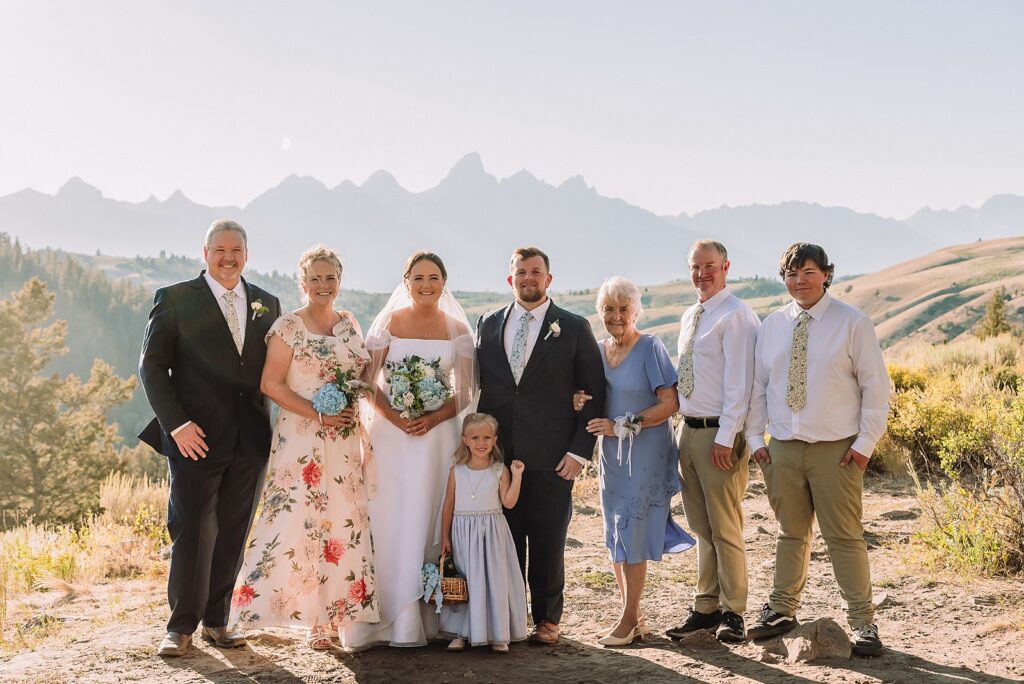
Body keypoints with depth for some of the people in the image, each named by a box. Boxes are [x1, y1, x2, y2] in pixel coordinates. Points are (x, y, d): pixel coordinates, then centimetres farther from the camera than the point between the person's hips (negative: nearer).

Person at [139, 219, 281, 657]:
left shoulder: (267, 304, 12)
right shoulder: (175, 299, 0)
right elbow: (152, 366, -3)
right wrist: (175, 424, -12)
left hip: (250, 440, 4)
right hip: (196, 436, -4)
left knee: (233, 533, 9)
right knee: (191, 531, 0)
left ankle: (216, 620, 20)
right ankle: (182, 625, 12)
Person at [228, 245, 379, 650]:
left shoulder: (350, 324, 12)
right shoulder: (288, 327, -4)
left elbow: (366, 372, 20)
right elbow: (271, 384, -9)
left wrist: (355, 403, -1)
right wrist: (318, 416, -17)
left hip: (346, 442, 6)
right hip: (302, 441, -5)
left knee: (345, 524, 6)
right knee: (302, 522, -8)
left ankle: (341, 612, 14)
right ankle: (315, 620, 0)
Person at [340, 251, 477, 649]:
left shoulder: (457, 329, 5)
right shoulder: (389, 322, 3)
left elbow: (465, 392, 4)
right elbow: (367, 382, 0)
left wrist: (433, 419, -11)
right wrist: (394, 417, -14)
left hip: (438, 435, 1)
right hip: (391, 435, -1)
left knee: (430, 523, 2)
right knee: (388, 523, -2)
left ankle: (426, 618, 10)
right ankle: (383, 618, 6)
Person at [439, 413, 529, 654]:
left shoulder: (500, 471, -1)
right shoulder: (456, 471, 2)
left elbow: (509, 502, -9)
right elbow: (448, 507, 6)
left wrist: (516, 475, -16)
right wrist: (445, 538, 4)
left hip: (492, 534, -1)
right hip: (463, 534, 1)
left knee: (495, 581, 1)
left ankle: (498, 635, 9)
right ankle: (461, 633, 15)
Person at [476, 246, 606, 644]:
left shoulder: (573, 328, 2)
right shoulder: (489, 324, 11)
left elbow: (594, 392, 1)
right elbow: (479, 385, 16)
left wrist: (580, 450, -6)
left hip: (551, 458, -2)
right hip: (498, 454, 3)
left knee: (548, 544, 4)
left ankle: (546, 618, 17)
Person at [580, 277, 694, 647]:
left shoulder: (650, 348, -9)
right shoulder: (598, 351, 8)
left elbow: (670, 403, -14)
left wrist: (622, 426, -19)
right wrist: (582, 406, -6)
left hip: (645, 453, -6)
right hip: (611, 453, 6)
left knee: (632, 534, -4)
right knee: (616, 536, 8)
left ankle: (630, 619, 7)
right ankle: (631, 619, 17)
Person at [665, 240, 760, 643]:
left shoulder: (735, 316, -11)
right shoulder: (689, 318, 15)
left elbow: (738, 383, -16)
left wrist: (725, 438, -19)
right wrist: (686, 425, 11)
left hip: (719, 432, -8)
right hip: (688, 429, 8)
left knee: (725, 527, -1)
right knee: (701, 528, 14)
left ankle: (732, 613, 10)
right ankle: (706, 607, 23)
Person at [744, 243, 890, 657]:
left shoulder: (853, 324, -3)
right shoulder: (772, 326, 9)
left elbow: (875, 385, -3)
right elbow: (757, 385, 14)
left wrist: (865, 443, -7)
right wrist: (755, 437, 7)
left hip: (836, 450, -4)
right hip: (782, 448, 4)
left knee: (844, 537, -1)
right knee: (790, 533, 13)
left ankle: (863, 623, 8)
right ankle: (782, 611, 24)